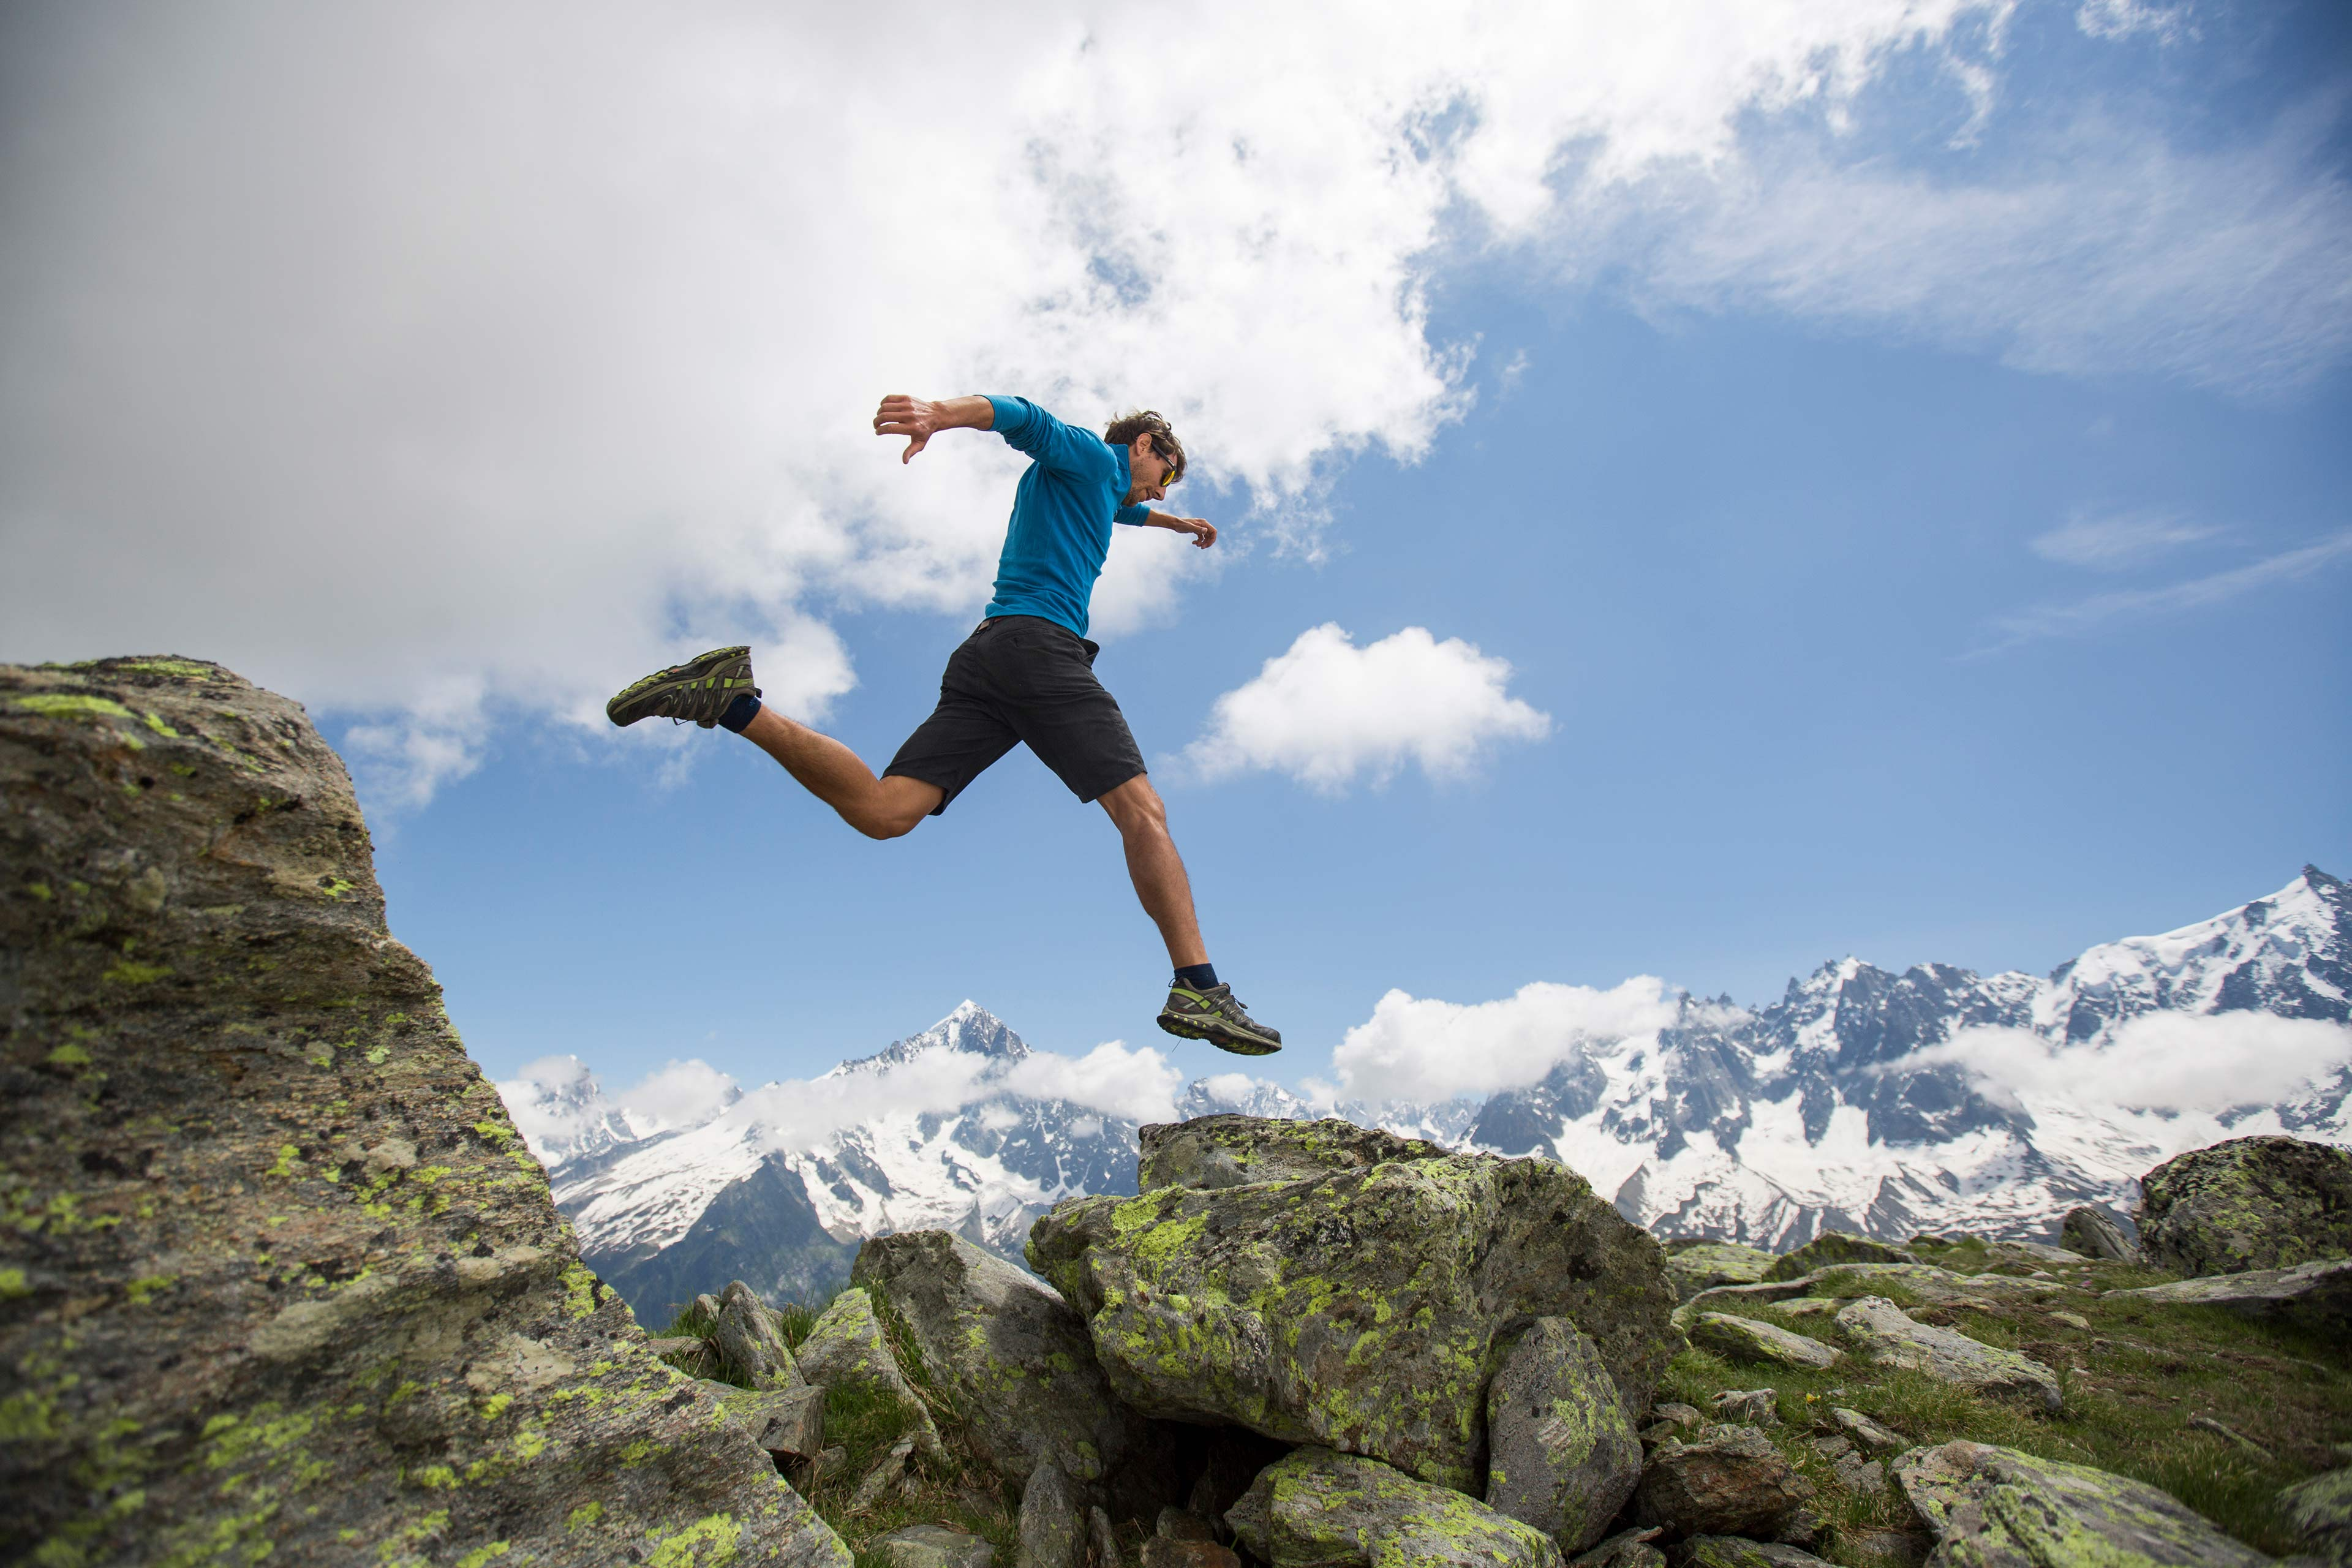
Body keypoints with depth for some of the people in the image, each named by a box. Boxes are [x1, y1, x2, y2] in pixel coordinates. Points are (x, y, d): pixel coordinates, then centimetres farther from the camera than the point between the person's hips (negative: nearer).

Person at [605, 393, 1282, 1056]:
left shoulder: (1099, 489, 37)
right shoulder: (1094, 457, 10)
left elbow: (1122, 509, 62)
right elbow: (1020, 417, -10)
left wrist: (1175, 521, 79)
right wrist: (942, 412, -31)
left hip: (983, 657, 9)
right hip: (1042, 646, -9)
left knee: (882, 811, -7)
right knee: (1142, 810, -13)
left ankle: (730, 700, -10)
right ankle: (1198, 990, -20)